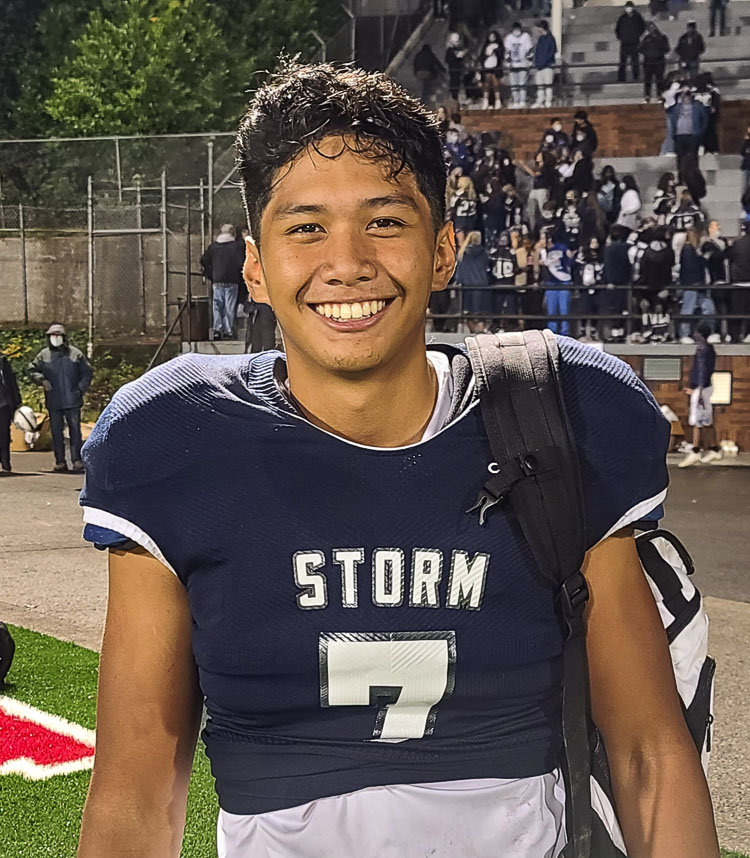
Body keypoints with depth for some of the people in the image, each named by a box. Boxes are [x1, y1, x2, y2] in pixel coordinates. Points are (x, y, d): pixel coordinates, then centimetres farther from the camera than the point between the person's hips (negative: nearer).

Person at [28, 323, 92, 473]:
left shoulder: (75, 354, 3)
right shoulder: (44, 355, 6)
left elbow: (87, 373, 7)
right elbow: (32, 370, 12)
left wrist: (80, 389, -3)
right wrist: (42, 380, -6)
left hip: (72, 400, -2)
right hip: (53, 402, 2)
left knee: (75, 430, -5)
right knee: (56, 431, 3)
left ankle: (76, 460, -3)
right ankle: (60, 462, 7)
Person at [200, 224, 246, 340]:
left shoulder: (213, 246, 5)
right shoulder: (236, 246, -4)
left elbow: (204, 261, 5)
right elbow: (241, 263, -6)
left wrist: (210, 276, 14)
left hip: (217, 281, 2)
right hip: (231, 282, -2)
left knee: (217, 306, 6)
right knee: (229, 307, 2)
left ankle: (217, 329, -4)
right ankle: (228, 330, 0)